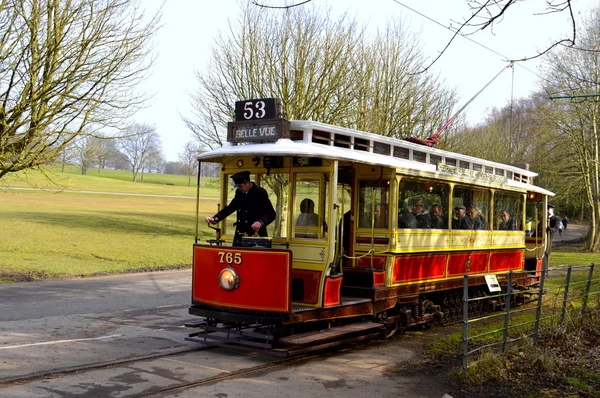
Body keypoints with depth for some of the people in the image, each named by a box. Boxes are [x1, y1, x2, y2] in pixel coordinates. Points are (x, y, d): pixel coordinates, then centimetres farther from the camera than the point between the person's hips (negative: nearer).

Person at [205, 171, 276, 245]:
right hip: (239, 236, 6)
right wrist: (214, 219, 4)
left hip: (256, 236, -6)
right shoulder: (239, 192, 9)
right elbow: (230, 208, 17)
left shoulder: (260, 193, -9)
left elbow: (271, 214, -11)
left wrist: (260, 222, -30)